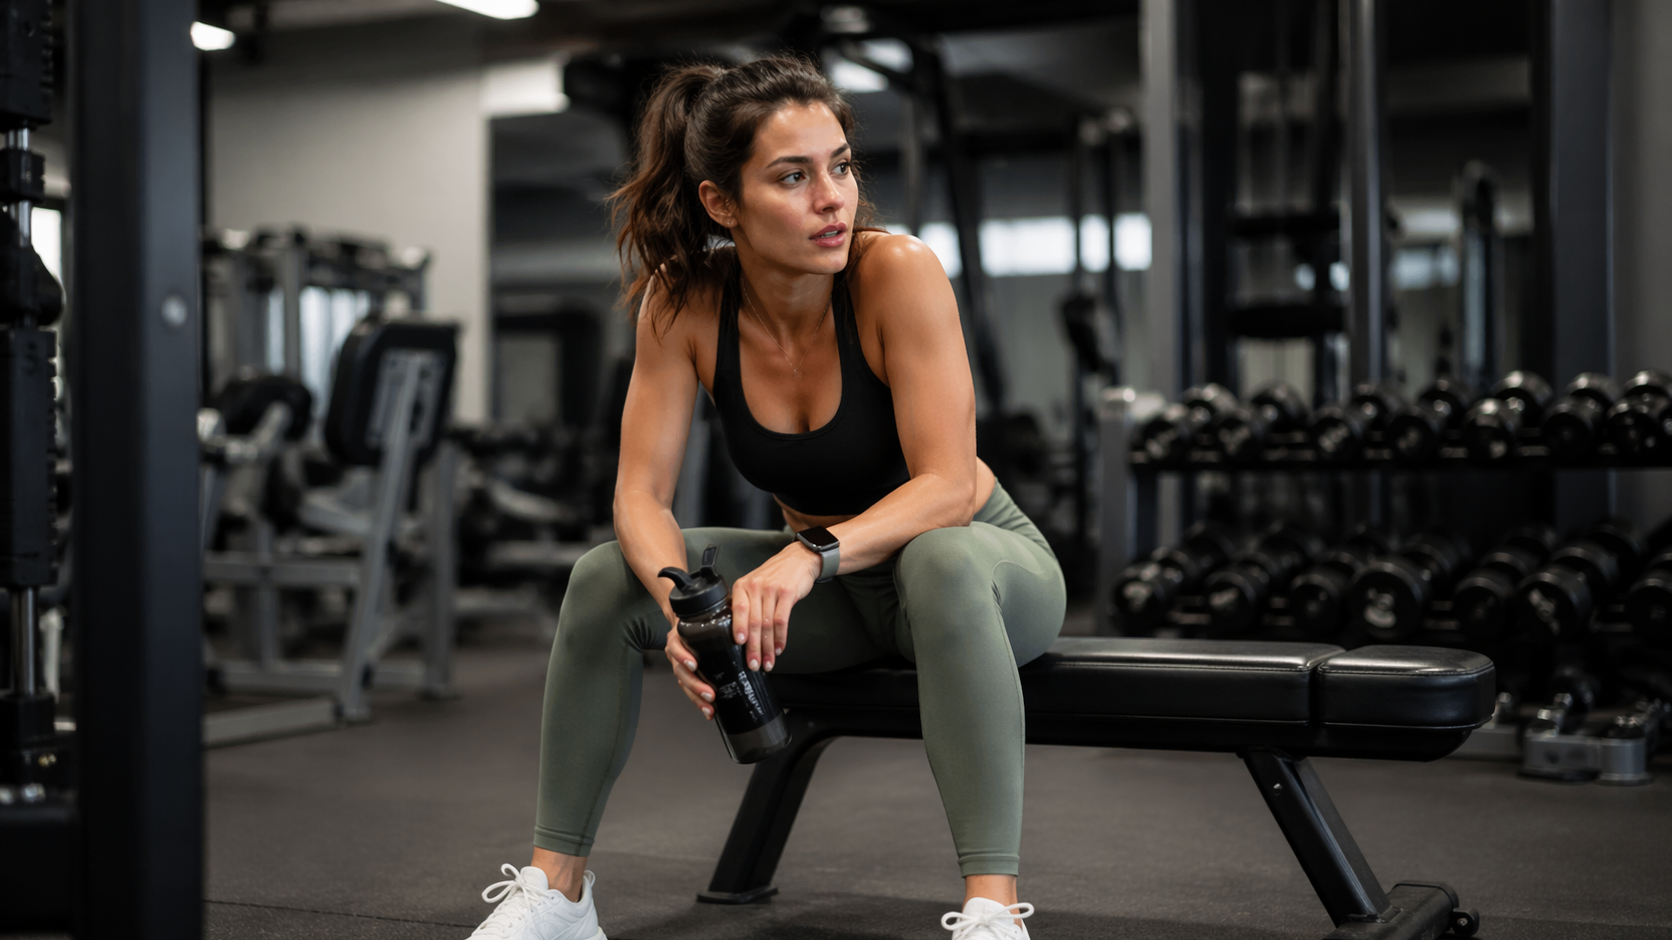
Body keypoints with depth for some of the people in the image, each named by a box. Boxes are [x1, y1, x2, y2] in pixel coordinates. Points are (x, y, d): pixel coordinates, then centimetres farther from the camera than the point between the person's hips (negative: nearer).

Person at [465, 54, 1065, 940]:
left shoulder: (899, 271, -26)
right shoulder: (685, 301, -15)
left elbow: (948, 485, -30)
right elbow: (641, 492, -15)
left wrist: (813, 555, -45)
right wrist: (682, 604, -35)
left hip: (982, 562, -4)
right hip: (831, 585, 4)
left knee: (940, 561, -39)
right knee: (606, 578, -14)